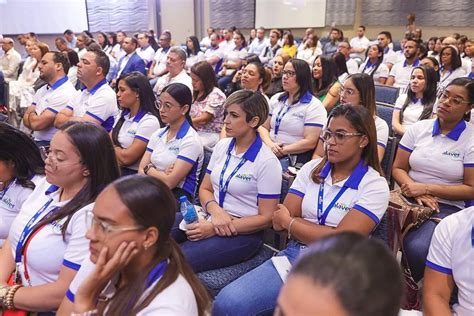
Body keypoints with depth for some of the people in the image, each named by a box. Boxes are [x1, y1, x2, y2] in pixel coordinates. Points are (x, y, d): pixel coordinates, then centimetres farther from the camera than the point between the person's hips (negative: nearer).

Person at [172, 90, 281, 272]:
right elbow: (205, 189, 13)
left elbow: (266, 218, -11)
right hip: (211, 216, 6)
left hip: (243, 232, -6)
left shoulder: (267, 162, -11)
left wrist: (213, 229, -17)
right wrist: (215, 210, -12)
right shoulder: (222, 146, 7)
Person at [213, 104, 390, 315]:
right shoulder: (311, 169, 7)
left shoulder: (375, 185, -5)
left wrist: (289, 221, -4)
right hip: (293, 255, 4)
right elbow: (279, 222, 2)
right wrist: (328, 231, -8)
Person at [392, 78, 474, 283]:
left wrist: (426, 188, -13)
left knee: (417, 249, -32)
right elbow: (398, 168, 8)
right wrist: (417, 192, -11)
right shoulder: (418, 129, 8)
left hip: (447, 208, -3)